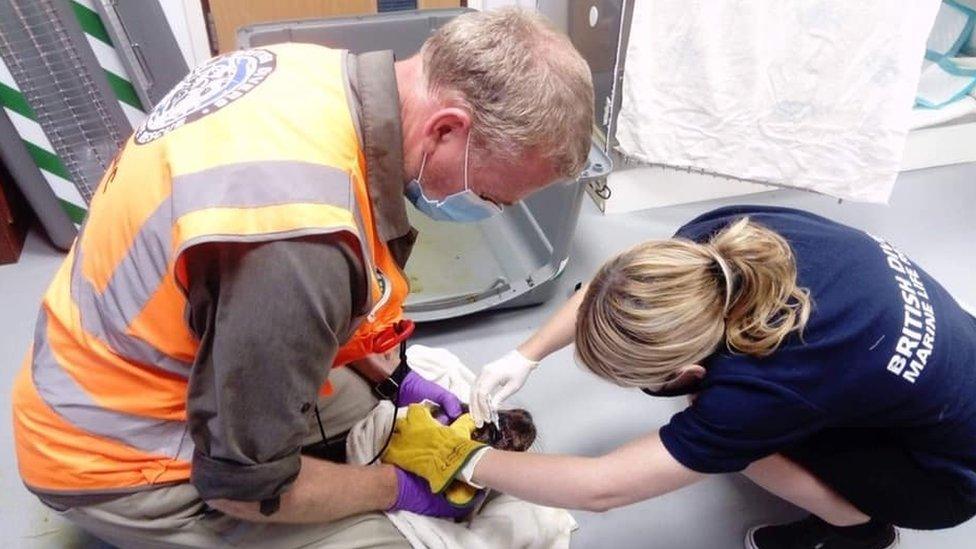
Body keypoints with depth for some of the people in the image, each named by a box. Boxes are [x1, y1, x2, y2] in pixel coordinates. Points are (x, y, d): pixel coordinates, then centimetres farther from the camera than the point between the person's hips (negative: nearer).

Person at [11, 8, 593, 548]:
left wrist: (392, 377, 6)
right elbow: (244, 483, -25)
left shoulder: (319, 71, -11)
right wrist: (397, 488, -9)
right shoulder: (298, 238, -40)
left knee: (374, 407, 15)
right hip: (119, 451, -7)